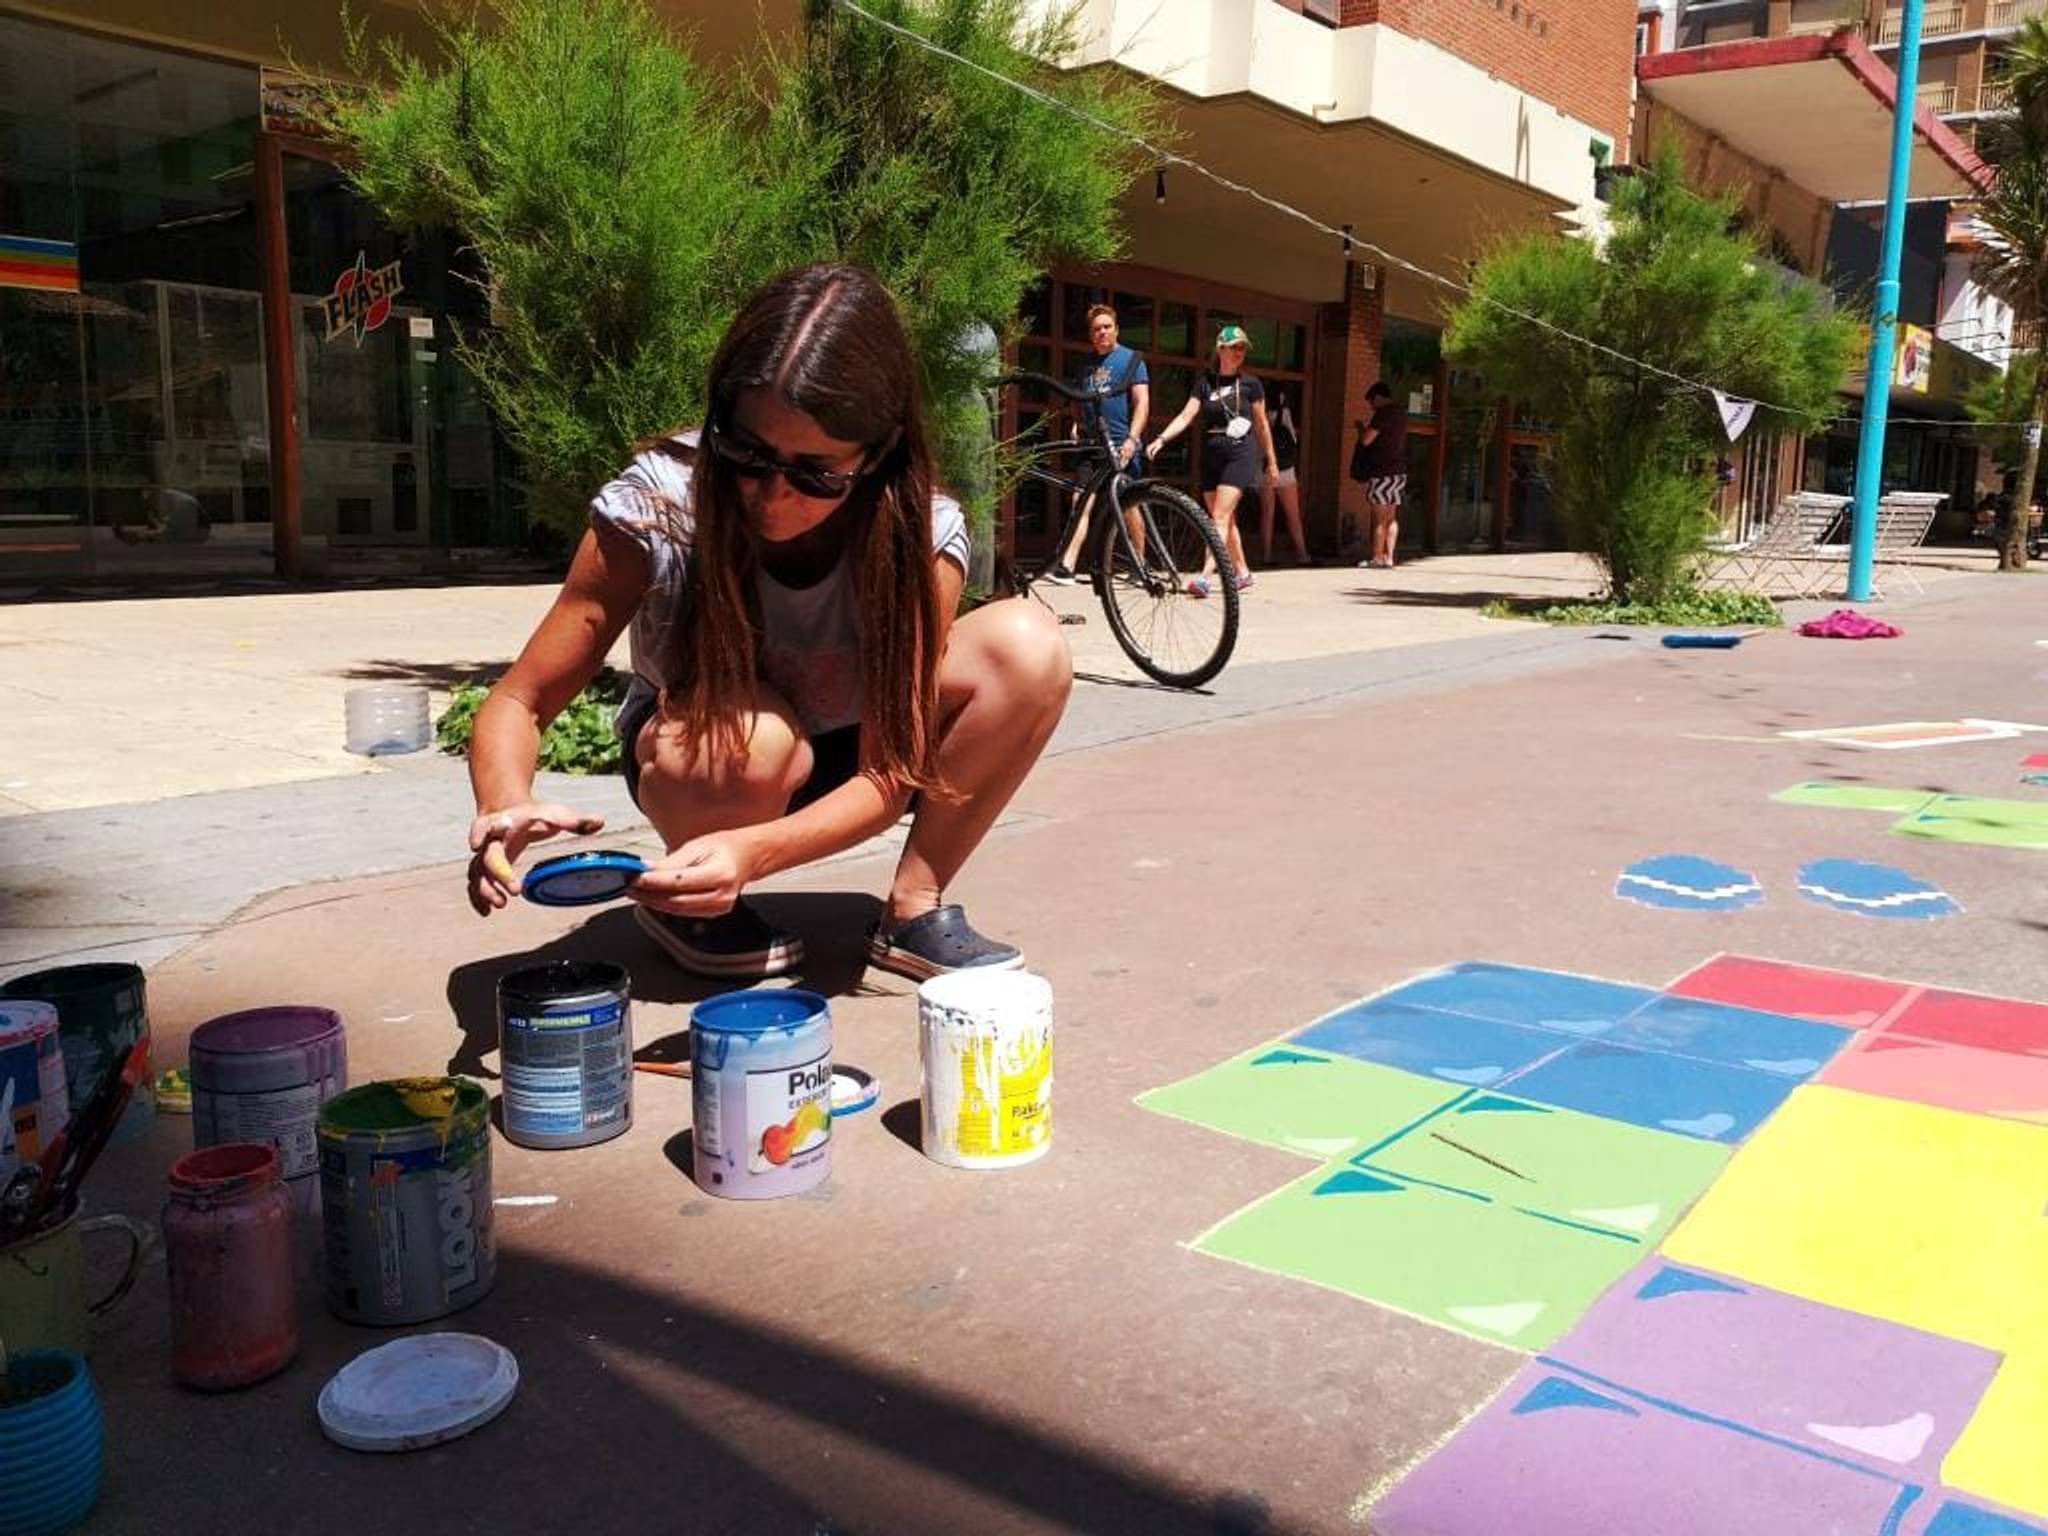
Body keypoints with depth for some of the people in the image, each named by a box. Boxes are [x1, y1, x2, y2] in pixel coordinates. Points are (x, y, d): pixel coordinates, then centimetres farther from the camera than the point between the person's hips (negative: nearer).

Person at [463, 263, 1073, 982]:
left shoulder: (921, 533, -26)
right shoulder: (657, 505, -28)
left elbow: (887, 773, -26)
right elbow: (518, 703, -21)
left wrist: (753, 851, -46)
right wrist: (506, 807, -44)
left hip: (841, 776, 2)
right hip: (686, 755, -1)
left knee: (1028, 642, -24)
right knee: (753, 737, -39)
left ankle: (915, 911, -11)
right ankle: (679, 901, -5)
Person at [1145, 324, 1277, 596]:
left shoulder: (1250, 384, 3)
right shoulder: (1205, 382, 7)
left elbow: (1261, 425, 10)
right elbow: (1186, 415, -3)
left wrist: (1271, 461, 15)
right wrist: (1161, 438, -18)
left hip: (1240, 454, -4)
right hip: (1211, 455, 4)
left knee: (1220, 517, -16)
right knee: (1226, 520, 11)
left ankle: (1205, 576, -25)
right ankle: (1242, 572, 25)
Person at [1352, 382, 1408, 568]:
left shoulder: (1383, 414, -12)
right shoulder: (1401, 414, 15)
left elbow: (1366, 440, -14)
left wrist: (1360, 427, 6)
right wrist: (1366, 428, 26)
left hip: (1382, 471, -8)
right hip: (1399, 471, 8)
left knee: (1379, 518, -6)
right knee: (1391, 517, 7)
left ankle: (1376, 558, -5)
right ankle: (1388, 557, 6)